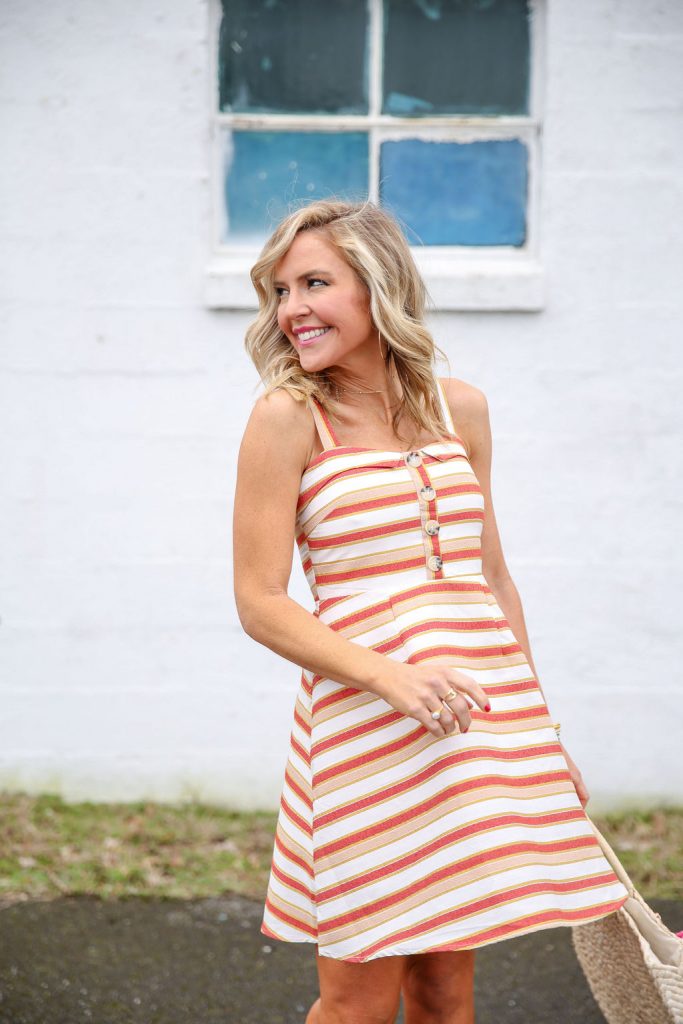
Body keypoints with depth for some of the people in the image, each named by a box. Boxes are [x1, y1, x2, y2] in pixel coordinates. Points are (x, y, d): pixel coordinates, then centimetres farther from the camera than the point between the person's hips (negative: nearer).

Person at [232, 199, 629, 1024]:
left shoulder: (460, 408, 10)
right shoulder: (288, 417, -4)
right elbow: (259, 602, -7)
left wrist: (541, 728, 19)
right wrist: (390, 676, -20)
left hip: (487, 714, 4)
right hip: (367, 725, -4)